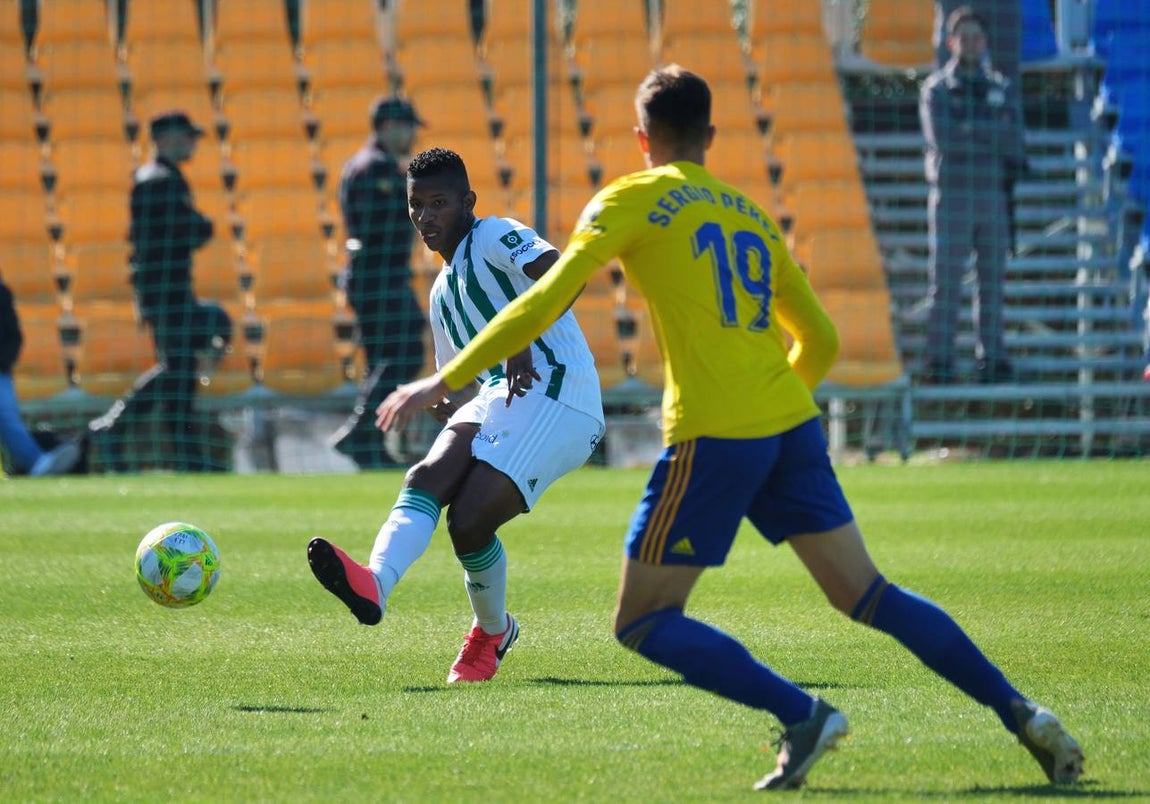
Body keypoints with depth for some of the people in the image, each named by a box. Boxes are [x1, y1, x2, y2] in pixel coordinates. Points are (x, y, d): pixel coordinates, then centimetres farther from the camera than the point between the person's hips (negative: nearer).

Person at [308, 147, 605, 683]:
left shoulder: (496, 237, 0)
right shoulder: (443, 293, 27)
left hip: (556, 393, -8)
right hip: (497, 399, 8)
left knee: (469, 519, -18)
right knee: (428, 476, -21)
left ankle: (492, 631, 9)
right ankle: (375, 585, -43)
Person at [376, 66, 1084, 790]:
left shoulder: (631, 200, 3)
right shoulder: (753, 216, 21)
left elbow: (545, 302, -5)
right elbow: (821, 340, 25)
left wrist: (443, 382, 0)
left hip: (712, 434, -6)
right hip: (792, 426, 6)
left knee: (643, 622, 3)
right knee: (866, 594, 12)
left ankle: (801, 715, -12)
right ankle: (1020, 713, 5)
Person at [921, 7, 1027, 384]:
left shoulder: (1001, 89, 14)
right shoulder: (937, 88, 3)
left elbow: (1014, 144, 2)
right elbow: (941, 138, -13)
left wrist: (970, 132, -12)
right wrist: (992, 134, -9)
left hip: (994, 194, 3)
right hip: (951, 194, -3)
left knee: (993, 282, 4)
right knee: (946, 281, -7)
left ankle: (992, 358, 8)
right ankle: (939, 360, -6)